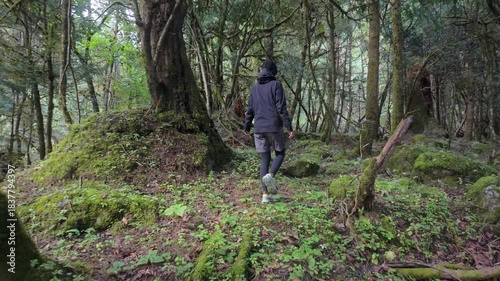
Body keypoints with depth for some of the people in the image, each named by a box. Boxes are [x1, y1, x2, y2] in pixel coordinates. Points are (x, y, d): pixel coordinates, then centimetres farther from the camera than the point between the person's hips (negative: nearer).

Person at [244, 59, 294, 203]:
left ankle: (265, 194, 6)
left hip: (259, 129, 4)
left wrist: (247, 126, 26)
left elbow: (250, 109, 14)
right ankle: (270, 175, -15)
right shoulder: (275, 85, -4)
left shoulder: (255, 87, 11)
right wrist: (289, 128, -9)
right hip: (274, 127, -4)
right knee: (280, 154, 14)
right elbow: (281, 108, -11)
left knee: (264, 159, 9)